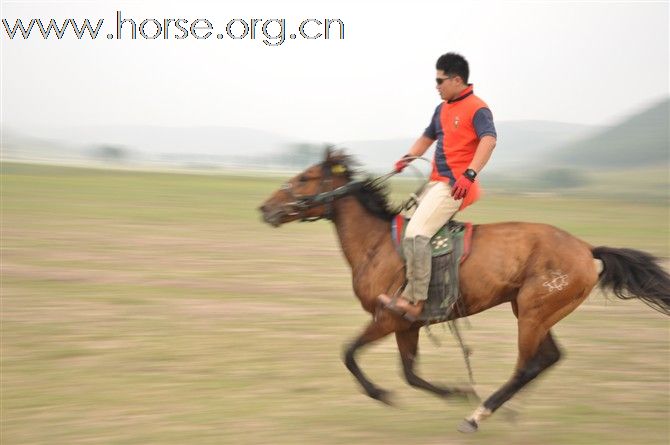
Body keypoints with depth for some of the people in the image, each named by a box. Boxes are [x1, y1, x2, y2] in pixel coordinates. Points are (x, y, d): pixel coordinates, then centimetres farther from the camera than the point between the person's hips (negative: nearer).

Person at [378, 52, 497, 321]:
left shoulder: (477, 109, -10)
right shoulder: (442, 109, 18)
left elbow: (489, 140, -26)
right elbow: (428, 137, 33)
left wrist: (469, 174, -37)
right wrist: (408, 158, 14)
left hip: (455, 186, -10)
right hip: (437, 182, 10)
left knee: (416, 232, -24)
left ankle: (414, 301, -23)